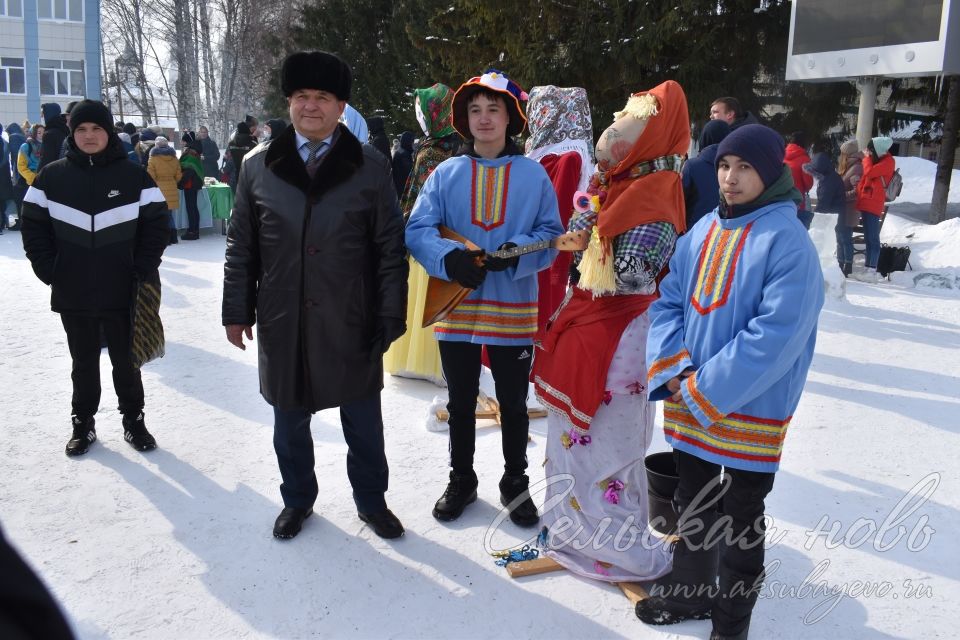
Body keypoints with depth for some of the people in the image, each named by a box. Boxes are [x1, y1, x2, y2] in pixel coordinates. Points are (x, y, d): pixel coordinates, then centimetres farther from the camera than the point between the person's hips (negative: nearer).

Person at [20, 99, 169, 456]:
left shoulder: (134, 177, -2)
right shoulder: (51, 177, 1)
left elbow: (156, 226, -2)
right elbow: (34, 227, 4)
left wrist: (143, 270, -7)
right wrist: (48, 270, -4)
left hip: (122, 292, -1)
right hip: (72, 294, 1)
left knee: (125, 360, 10)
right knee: (83, 361, 14)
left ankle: (133, 421, 25)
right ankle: (83, 423, 28)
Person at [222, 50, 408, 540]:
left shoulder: (370, 167, -2)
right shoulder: (258, 166, 3)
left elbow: (390, 250, -2)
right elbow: (241, 245, 8)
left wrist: (390, 318, -6)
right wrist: (237, 309, 6)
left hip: (351, 323, -1)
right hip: (282, 322, 2)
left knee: (363, 424, 12)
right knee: (290, 421, 16)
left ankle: (371, 501, 33)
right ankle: (297, 499, 38)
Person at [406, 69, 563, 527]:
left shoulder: (534, 175, -1)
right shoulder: (446, 173, 1)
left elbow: (551, 235, -1)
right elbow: (417, 230, -4)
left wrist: (515, 253, -20)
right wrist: (451, 258, -23)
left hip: (513, 311, -1)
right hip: (457, 309, 1)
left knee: (514, 404, 13)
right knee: (461, 403, 16)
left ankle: (515, 483, 33)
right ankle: (461, 480, 36)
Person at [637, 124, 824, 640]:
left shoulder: (788, 240, -15)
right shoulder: (703, 231, 5)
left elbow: (778, 334, -22)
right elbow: (668, 302, 5)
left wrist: (705, 390, -20)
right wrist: (674, 372, -10)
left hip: (751, 411, -6)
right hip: (688, 402, 6)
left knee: (741, 519, 11)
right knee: (692, 502, 21)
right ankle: (691, 592, 43)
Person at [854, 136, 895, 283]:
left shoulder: (888, 162, -8)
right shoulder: (878, 160, 20)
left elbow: (869, 172, -18)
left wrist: (867, 158, -4)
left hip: (873, 204, -9)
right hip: (866, 203, 9)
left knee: (872, 238, -10)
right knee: (868, 238, 11)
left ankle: (872, 271, -11)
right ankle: (867, 268, 15)